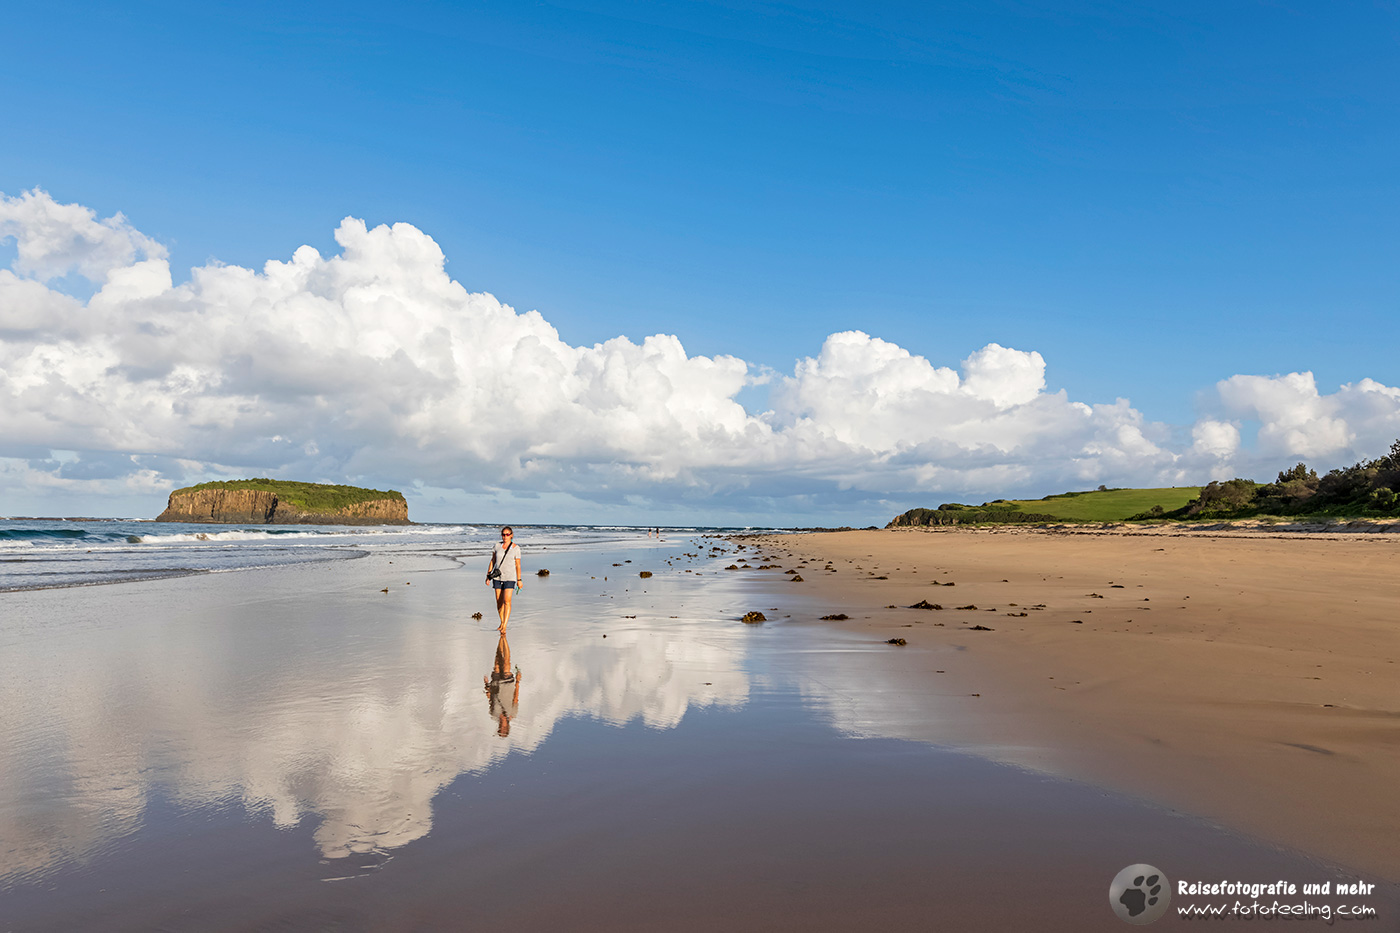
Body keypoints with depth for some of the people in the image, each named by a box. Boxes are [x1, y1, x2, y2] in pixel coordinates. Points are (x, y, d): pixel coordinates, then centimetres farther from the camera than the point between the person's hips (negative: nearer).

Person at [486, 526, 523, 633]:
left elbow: (518, 565, 0)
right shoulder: (497, 546, 4)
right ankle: (502, 623, 25)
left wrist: (519, 580, 0)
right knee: (499, 601, 7)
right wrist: (488, 575, 7)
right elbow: (493, 561, 11)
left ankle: (504, 627, -16)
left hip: (510, 577, -3)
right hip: (497, 577, 3)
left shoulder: (516, 548, -3)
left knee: (507, 601, -14)